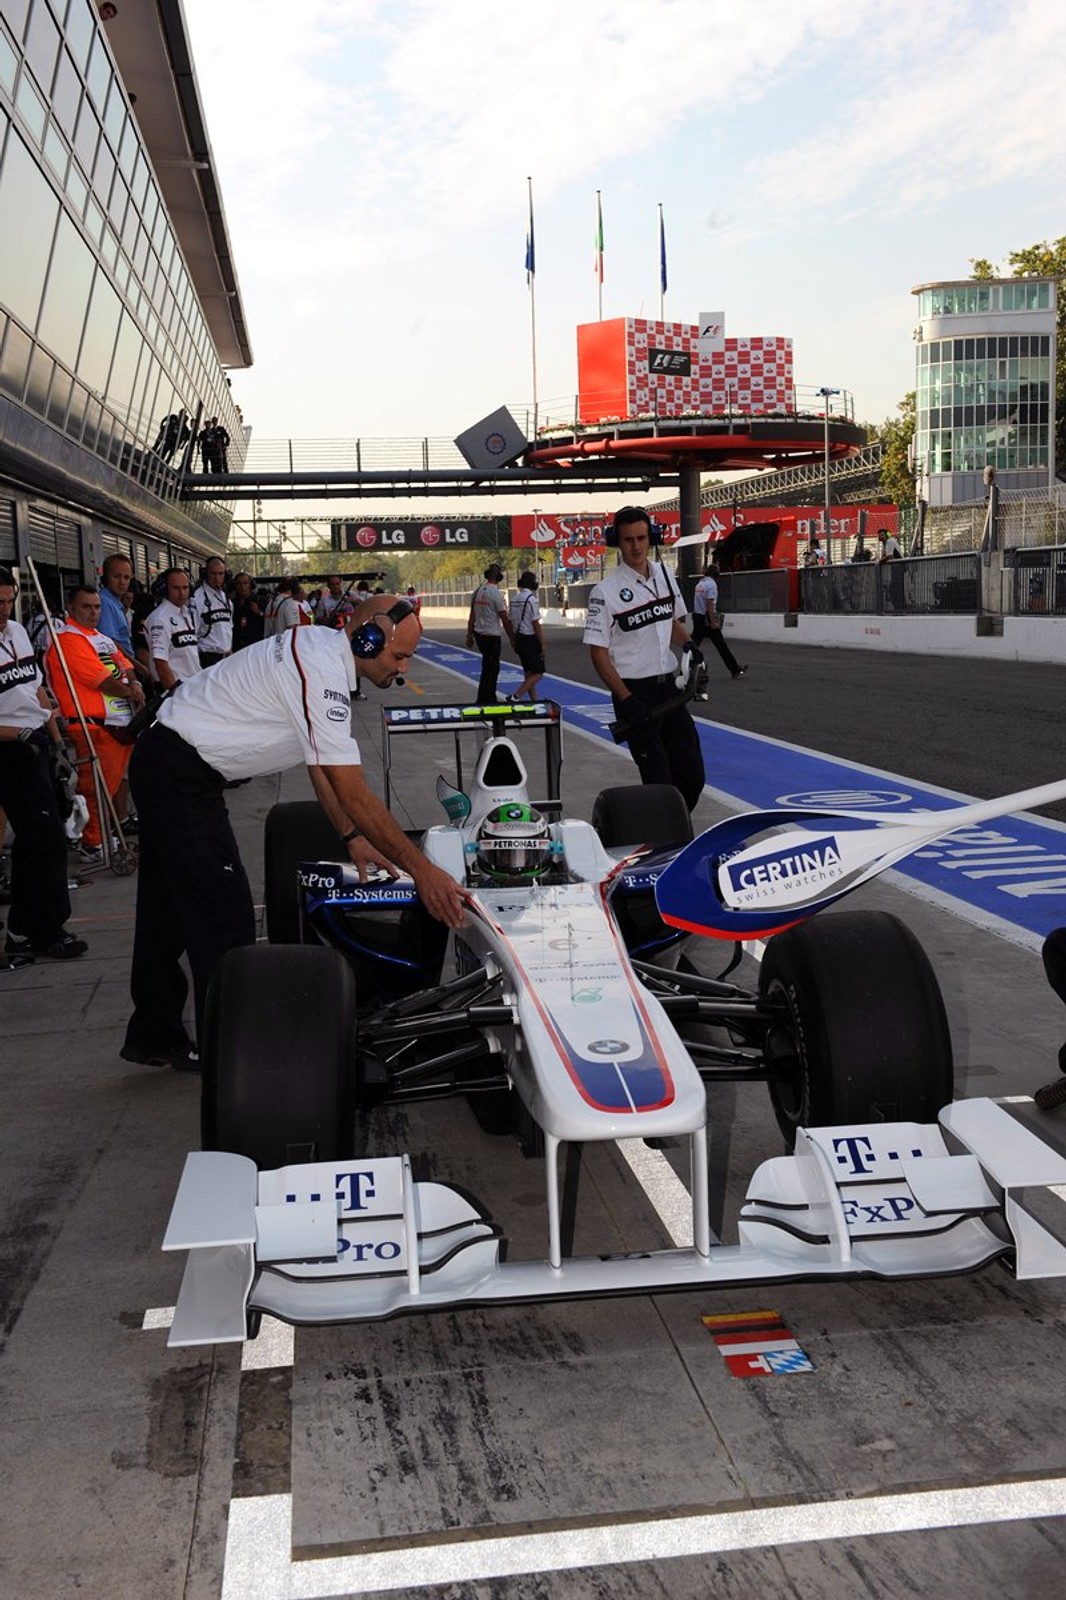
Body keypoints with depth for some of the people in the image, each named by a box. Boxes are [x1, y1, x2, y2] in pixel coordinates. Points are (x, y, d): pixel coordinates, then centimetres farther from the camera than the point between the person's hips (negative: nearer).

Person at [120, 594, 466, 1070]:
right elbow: (354, 795, -28)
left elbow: (321, 763, 10)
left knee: (171, 907, 18)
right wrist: (422, 870, -25)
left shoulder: (318, 647, 4)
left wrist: (352, 838, 6)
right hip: (181, 776, -10)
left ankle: (155, 1038, 31)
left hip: (165, 761, 10)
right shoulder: (321, 674, -26)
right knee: (225, 919, -6)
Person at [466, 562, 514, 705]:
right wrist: (512, 638, -4)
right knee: (490, 669, -1)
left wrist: (469, 635, 16)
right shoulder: (496, 593, -14)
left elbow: (472, 616, 10)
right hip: (492, 635, -7)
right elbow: (505, 619, -12)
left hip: (479, 634, 7)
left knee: (490, 667, 18)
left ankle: (490, 699, 23)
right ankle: (483, 700, 0)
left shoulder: (478, 591, 6)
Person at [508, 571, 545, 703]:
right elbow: (536, 624, -17)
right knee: (537, 674, -3)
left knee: (529, 673, 15)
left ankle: (534, 701, 19)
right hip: (531, 640, -8)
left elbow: (511, 623, 12)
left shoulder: (514, 600, 7)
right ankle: (515, 696, -13)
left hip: (519, 639, 8)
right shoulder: (532, 600, -16)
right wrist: (542, 644, -10)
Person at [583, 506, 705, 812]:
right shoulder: (605, 591, -11)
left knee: (692, 774, 8)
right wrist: (626, 700, -18)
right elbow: (599, 653, -11)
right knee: (659, 781, -5)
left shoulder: (664, 574, 8)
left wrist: (688, 643, 1)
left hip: (669, 686, 6)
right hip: (635, 692, -6)